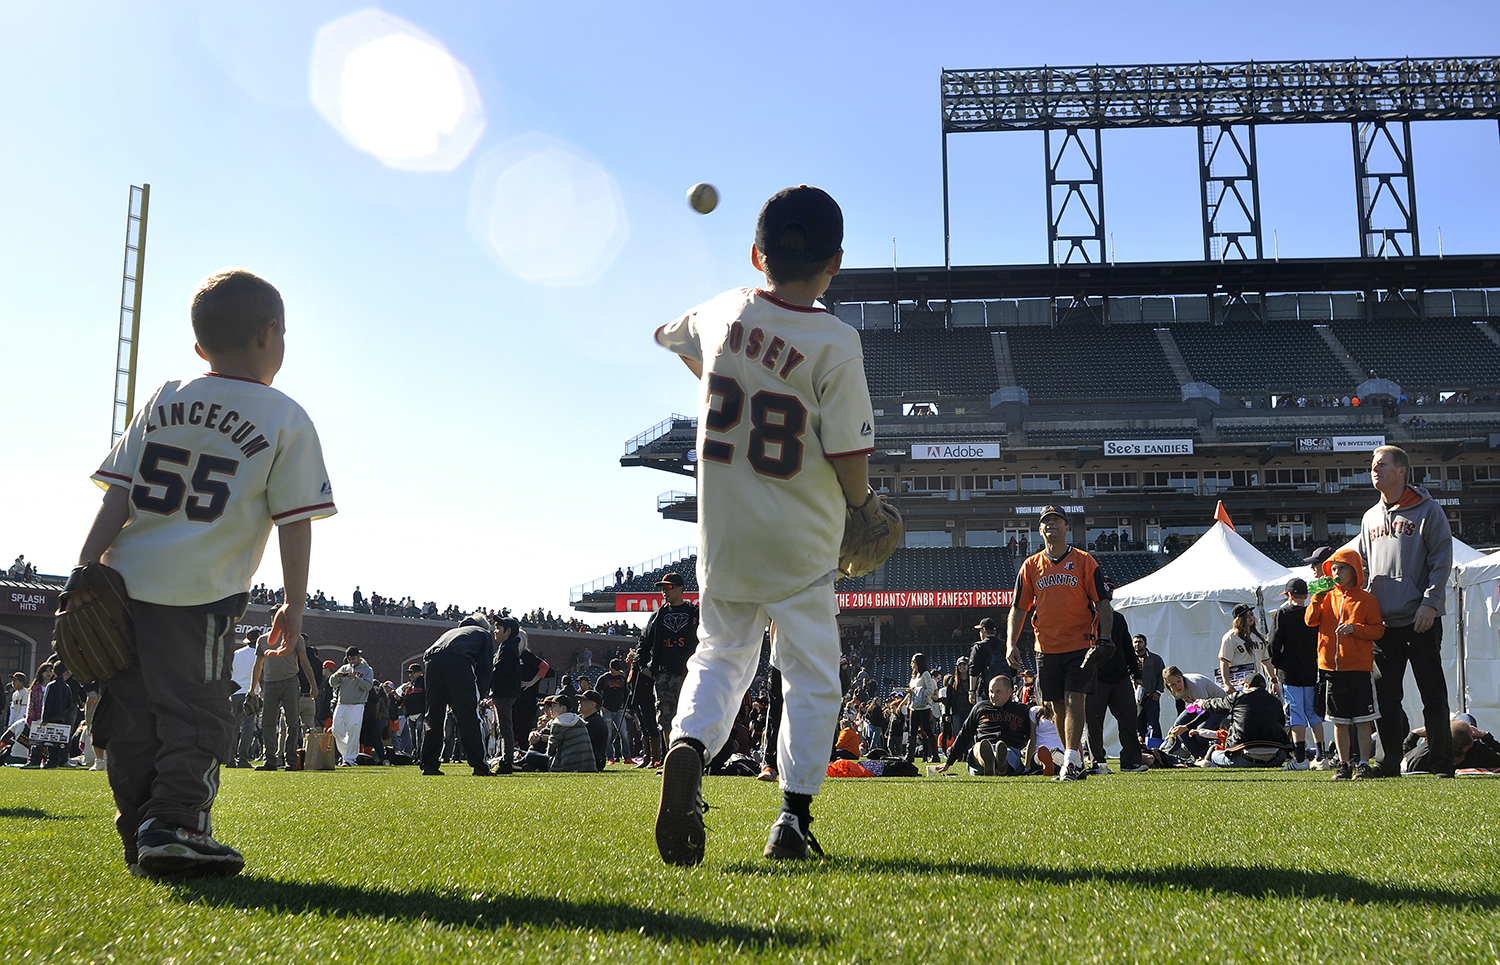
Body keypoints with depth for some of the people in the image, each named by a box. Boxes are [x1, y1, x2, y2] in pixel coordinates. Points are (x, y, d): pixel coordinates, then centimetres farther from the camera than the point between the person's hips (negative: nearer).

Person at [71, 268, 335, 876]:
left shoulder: (161, 402, 12)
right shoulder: (287, 422, -1)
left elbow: (118, 496, 6)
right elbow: (294, 524, -2)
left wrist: (88, 568, 6)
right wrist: (294, 605, 5)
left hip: (125, 578, 5)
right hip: (200, 591, -5)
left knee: (131, 713, 10)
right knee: (194, 712, 2)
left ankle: (138, 835, 15)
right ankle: (173, 827, -6)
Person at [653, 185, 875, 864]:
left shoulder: (722, 314, -3)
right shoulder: (835, 344, -17)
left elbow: (671, 337, 21)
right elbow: (850, 457, -16)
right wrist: (861, 505, 6)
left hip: (723, 535, 4)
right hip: (801, 545, -3)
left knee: (721, 655, 17)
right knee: (810, 674, 11)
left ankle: (689, 744, -11)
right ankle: (793, 817, 9)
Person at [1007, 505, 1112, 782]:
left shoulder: (1084, 561, 2)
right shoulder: (1030, 566, 9)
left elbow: (1102, 603, 0)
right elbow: (1018, 608, 11)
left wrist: (1104, 638, -12)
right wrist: (1011, 643, 1)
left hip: (1080, 645, -3)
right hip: (1046, 648, 3)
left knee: (1074, 701, -14)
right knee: (1058, 707, 8)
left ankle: (1071, 761, -16)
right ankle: (1076, 764, 19)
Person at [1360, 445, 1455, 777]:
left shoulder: (1428, 511, -1)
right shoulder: (1371, 518, 15)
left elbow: (1441, 560, -6)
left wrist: (1429, 602, -15)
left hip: (1421, 620, -5)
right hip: (1383, 622, 5)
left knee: (1433, 695, 0)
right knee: (1386, 696, 6)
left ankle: (1442, 762, 7)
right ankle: (1388, 762, 13)